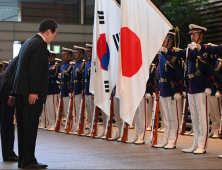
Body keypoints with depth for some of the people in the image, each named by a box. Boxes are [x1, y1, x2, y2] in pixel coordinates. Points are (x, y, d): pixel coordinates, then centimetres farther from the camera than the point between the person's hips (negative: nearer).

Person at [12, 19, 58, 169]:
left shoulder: (28, 42, 18)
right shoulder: (41, 44, -12)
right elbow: (35, 69, -20)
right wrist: (34, 92, -21)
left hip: (21, 91, 10)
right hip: (31, 93, -10)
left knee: (23, 126, 12)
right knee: (30, 126, -5)